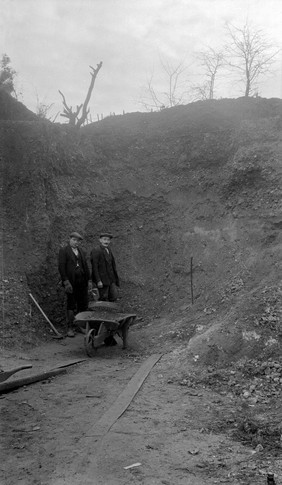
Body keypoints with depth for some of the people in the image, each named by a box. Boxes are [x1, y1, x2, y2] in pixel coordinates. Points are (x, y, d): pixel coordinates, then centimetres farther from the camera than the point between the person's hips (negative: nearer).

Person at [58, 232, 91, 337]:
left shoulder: (81, 252, 17)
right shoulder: (63, 251, -2)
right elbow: (61, 267, -9)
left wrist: (89, 280, 9)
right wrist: (66, 282, -16)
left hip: (82, 282, 5)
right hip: (71, 282, -5)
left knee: (83, 305, 5)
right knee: (71, 305, -1)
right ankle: (70, 328, 4)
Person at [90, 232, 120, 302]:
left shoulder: (109, 250, 13)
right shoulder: (96, 251, -12)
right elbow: (94, 267, -17)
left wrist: (116, 277, 15)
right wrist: (98, 281, -22)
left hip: (111, 279, 8)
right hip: (102, 280, -7)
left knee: (114, 296, 5)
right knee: (104, 298, -1)